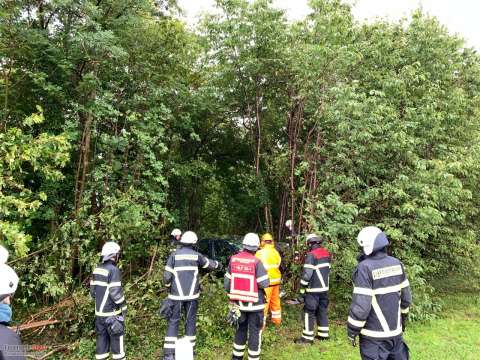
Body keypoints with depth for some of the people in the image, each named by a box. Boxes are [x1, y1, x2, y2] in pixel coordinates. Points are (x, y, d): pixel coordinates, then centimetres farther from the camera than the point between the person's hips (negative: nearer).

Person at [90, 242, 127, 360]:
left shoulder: (97, 269, 6)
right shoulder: (113, 270, -18)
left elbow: (93, 291, 12)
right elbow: (116, 293, -21)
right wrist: (123, 307, -9)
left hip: (99, 312, 7)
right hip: (112, 312, -7)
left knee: (102, 337, 13)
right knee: (117, 338, 5)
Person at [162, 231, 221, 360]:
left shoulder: (174, 255, -5)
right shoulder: (196, 255, 0)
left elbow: (167, 276, -9)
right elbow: (210, 264, 16)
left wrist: (168, 285, 12)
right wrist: (218, 265, 37)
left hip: (177, 294, -1)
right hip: (192, 294, 1)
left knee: (173, 322, 6)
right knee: (190, 321, 13)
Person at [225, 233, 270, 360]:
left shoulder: (233, 259, -4)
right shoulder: (256, 262, -18)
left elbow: (227, 280, 3)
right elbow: (265, 283, -15)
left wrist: (231, 293, 19)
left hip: (239, 302, 5)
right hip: (254, 303, -5)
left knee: (240, 329, 22)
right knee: (254, 332, 9)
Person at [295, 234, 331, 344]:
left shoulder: (311, 255, -17)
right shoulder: (326, 253, 6)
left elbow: (307, 274, -19)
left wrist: (302, 287, -9)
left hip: (313, 289, -7)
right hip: (324, 287, 8)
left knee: (309, 312, 1)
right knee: (322, 310, 17)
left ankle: (307, 337, 5)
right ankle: (323, 334, 25)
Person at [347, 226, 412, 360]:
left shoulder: (365, 268, -21)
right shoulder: (397, 264, -2)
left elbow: (360, 305, -22)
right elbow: (406, 296, 7)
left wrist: (352, 331, -10)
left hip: (374, 336, -6)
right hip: (395, 331, 6)